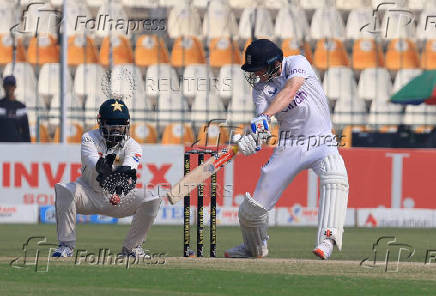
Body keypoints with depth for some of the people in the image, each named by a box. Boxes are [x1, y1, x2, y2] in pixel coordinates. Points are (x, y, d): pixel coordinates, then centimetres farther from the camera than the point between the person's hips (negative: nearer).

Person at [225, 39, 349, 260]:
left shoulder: (297, 64, -9)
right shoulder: (260, 88, 0)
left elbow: (290, 90, -30)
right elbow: (261, 129, -13)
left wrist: (265, 117, -44)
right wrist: (251, 140, -38)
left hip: (321, 143, -3)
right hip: (290, 146, 3)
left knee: (334, 176, -36)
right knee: (255, 205, -2)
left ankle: (327, 240, -42)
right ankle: (255, 247, 28)